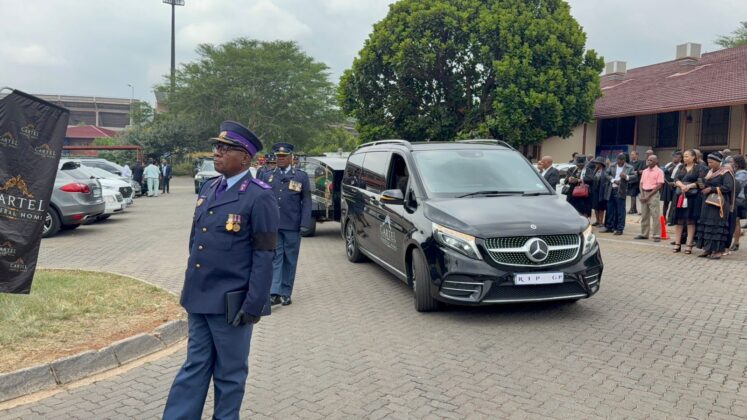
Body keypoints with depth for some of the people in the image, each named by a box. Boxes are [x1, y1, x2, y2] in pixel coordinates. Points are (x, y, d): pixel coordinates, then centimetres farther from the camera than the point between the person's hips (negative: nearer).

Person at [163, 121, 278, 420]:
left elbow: (264, 256, -14)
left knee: (229, 372, 11)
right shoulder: (208, 188, 9)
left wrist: (253, 306, -16)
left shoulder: (259, 197, -13)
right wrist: (190, 288, 17)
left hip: (230, 302, -6)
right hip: (200, 297, 7)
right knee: (194, 366, 17)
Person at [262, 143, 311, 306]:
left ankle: (285, 294, 14)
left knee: (289, 260, 6)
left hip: (292, 226, -1)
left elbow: (306, 201, 1)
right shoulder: (267, 176, 12)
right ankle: (274, 293, -7)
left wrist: (304, 224, -8)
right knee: (274, 258, -4)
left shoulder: (301, 176, 5)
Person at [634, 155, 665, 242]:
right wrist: (642, 195, -1)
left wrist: (648, 196, -14)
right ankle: (644, 234, 17)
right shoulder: (644, 171, 14)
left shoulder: (659, 171, -6)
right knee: (644, 215, 10)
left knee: (655, 215, -7)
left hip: (654, 194, -6)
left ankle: (657, 235, -5)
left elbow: (659, 185, -11)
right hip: (644, 193, 6)